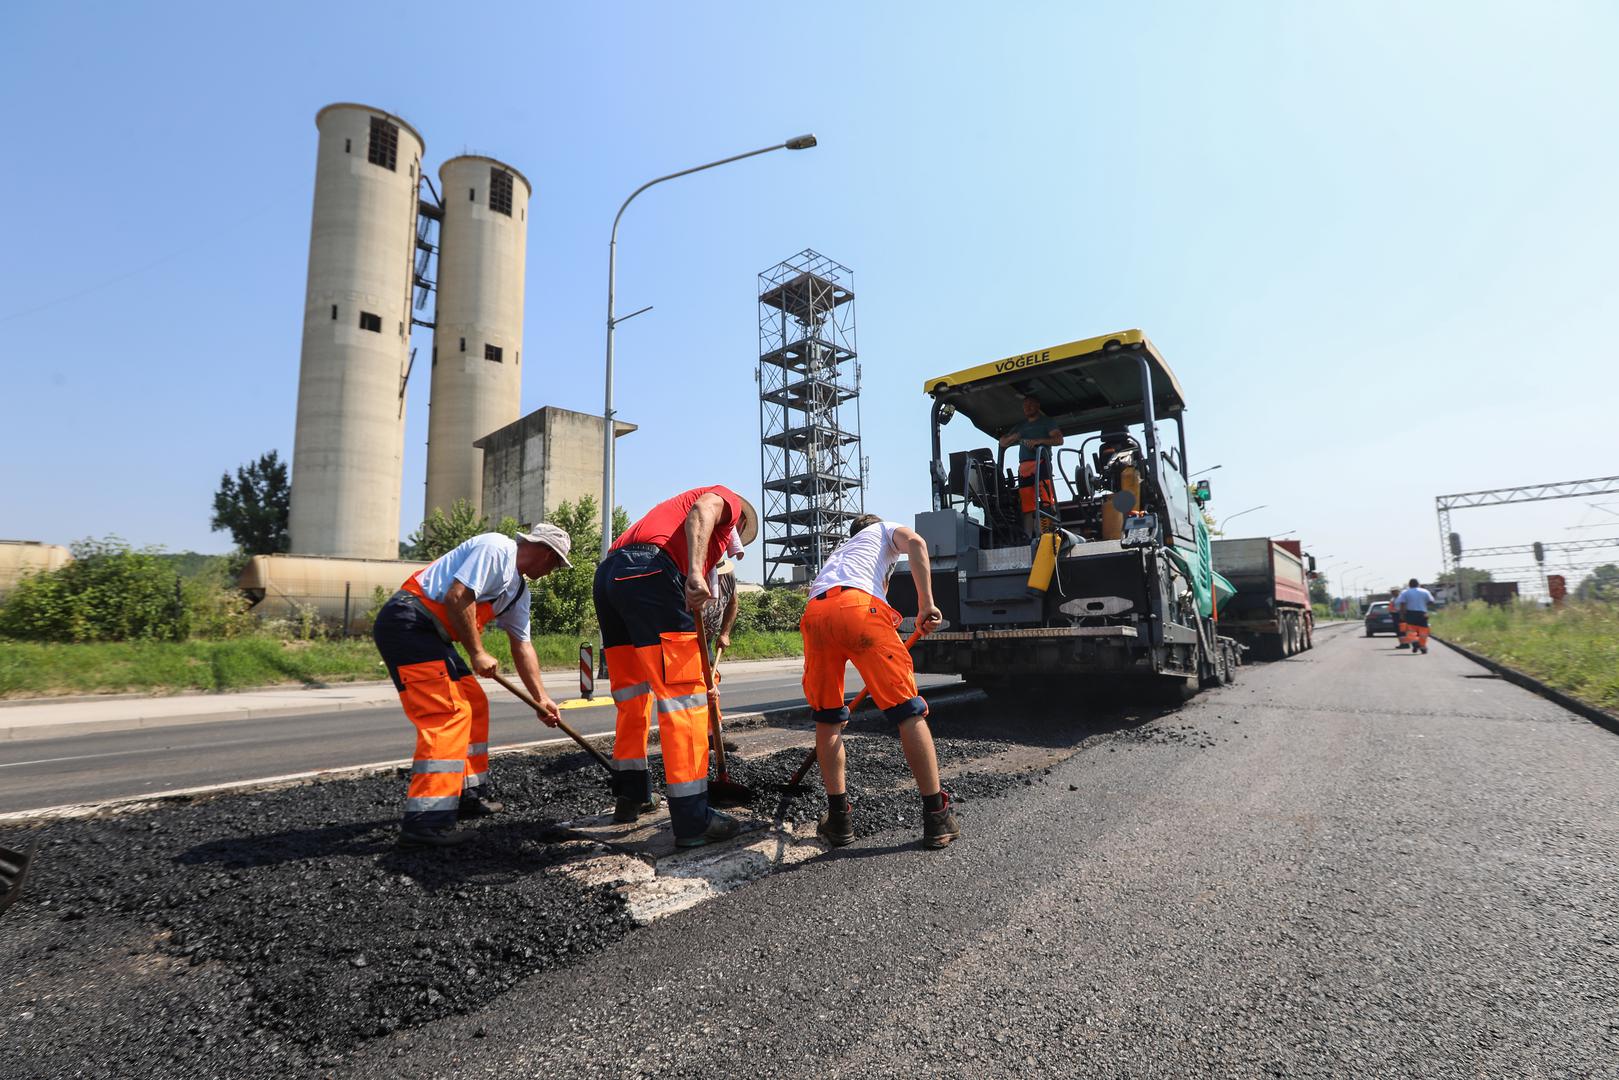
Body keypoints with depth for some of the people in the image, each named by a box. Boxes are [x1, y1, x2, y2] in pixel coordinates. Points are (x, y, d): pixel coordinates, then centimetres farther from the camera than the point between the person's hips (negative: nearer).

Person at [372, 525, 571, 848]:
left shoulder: (519, 590, 18)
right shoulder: (495, 548, -12)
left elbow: (521, 645, 21)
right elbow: (457, 597, -22)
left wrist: (541, 697, 20)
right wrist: (477, 654, -14)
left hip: (430, 635, 11)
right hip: (406, 623, -11)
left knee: (474, 703, 15)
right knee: (449, 712, -17)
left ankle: (470, 795, 25)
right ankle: (425, 822, -17)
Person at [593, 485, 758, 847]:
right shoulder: (729, 501, 18)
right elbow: (702, 510, -10)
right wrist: (695, 571, -24)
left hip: (608, 574, 9)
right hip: (648, 571, -9)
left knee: (632, 694, 21)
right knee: (684, 695, -5)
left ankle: (630, 796, 33)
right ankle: (692, 820, -3)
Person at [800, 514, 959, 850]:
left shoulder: (839, 551, 45)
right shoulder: (885, 529, 33)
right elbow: (915, 543, 7)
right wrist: (926, 603, 0)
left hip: (814, 612, 5)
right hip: (859, 605, -5)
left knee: (827, 718, 17)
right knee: (908, 711, 3)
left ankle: (839, 819, 19)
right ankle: (937, 819, 6)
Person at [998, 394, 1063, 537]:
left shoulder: (1046, 422, 16)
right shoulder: (1020, 426, 30)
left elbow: (1059, 440, 2)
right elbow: (1002, 442, 28)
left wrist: (1039, 441, -12)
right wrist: (1013, 437, 6)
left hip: (1041, 462, -4)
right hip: (1024, 466, 4)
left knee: (1047, 500, -18)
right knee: (1027, 505, -4)